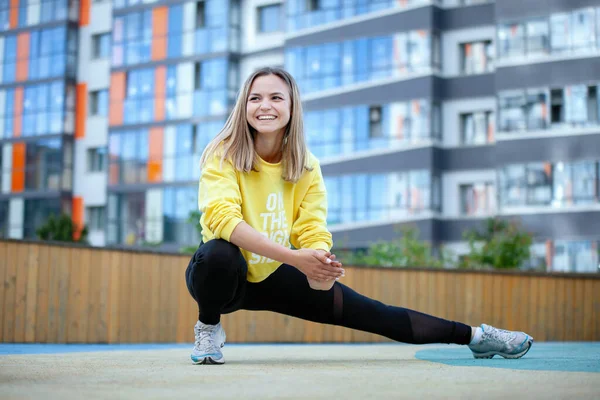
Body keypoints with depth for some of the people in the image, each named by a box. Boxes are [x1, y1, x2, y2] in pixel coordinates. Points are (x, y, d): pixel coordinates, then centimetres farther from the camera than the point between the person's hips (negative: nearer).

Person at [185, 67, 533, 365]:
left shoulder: (306, 166, -6)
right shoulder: (223, 155, -19)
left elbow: (314, 233, -12)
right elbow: (222, 217, -34)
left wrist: (319, 265, -38)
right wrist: (293, 257, -45)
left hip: (275, 276, 3)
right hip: (225, 275, -3)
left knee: (369, 313, -4)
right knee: (219, 253, -39)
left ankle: (474, 335, 9)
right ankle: (209, 327, -8)